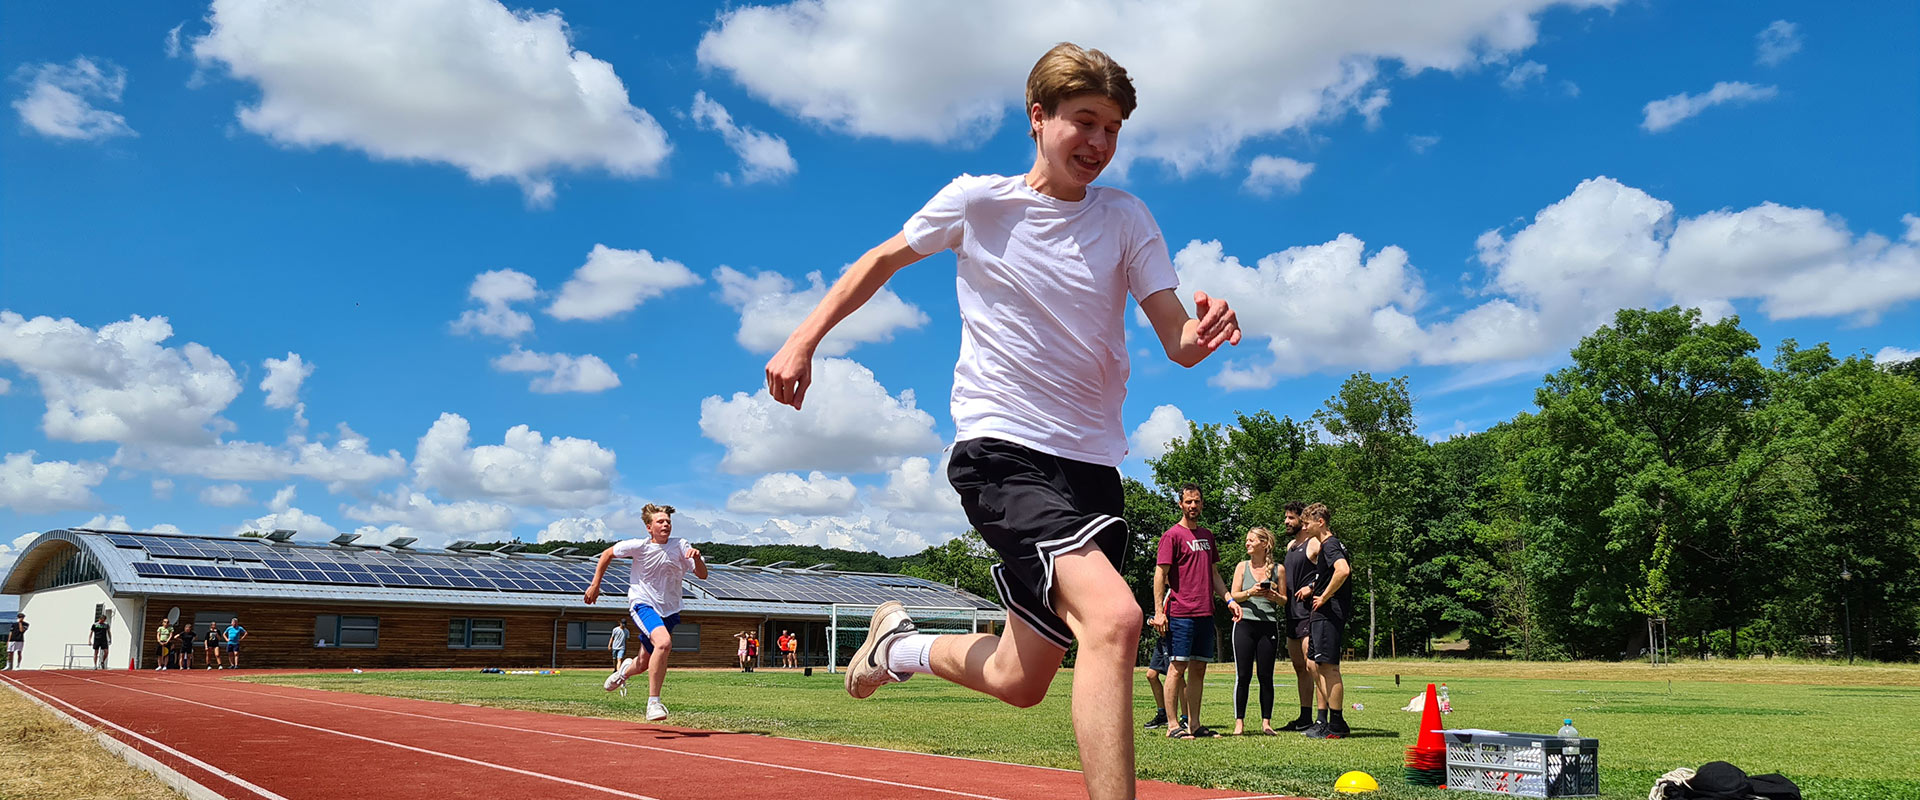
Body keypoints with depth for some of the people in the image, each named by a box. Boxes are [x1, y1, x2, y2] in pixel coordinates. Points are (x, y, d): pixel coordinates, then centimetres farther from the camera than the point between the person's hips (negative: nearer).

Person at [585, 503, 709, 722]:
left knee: (646, 664, 13)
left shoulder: (681, 546, -5)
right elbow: (607, 554, 6)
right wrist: (595, 585, 5)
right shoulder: (638, 547, -9)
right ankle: (653, 702, -23)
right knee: (664, 642, -32)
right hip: (642, 605, -4)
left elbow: (702, 575, -8)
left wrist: (696, 558, -28)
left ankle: (626, 669, 52)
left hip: (669, 610, 4)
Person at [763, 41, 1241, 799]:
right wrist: (802, 341, 9)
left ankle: (903, 645, 41)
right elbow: (883, 261, 15)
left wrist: (1203, 333, -30)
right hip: (1001, 448, -4)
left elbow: (1176, 340, -7)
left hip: (1090, 461, 5)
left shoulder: (1126, 218, 2)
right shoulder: (975, 201, -2)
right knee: (1113, 617, -28)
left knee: (1020, 681, 12)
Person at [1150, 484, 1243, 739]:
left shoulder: (1207, 535, 18)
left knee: (1199, 668, 8)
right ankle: (1173, 725, -1)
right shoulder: (1172, 535, -4)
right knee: (1179, 667, -5)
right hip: (1181, 613, -7)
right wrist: (1159, 611, -15)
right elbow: (1160, 574, -9)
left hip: (1205, 613, 7)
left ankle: (1194, 724, 14)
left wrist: (1229, 598, 13)